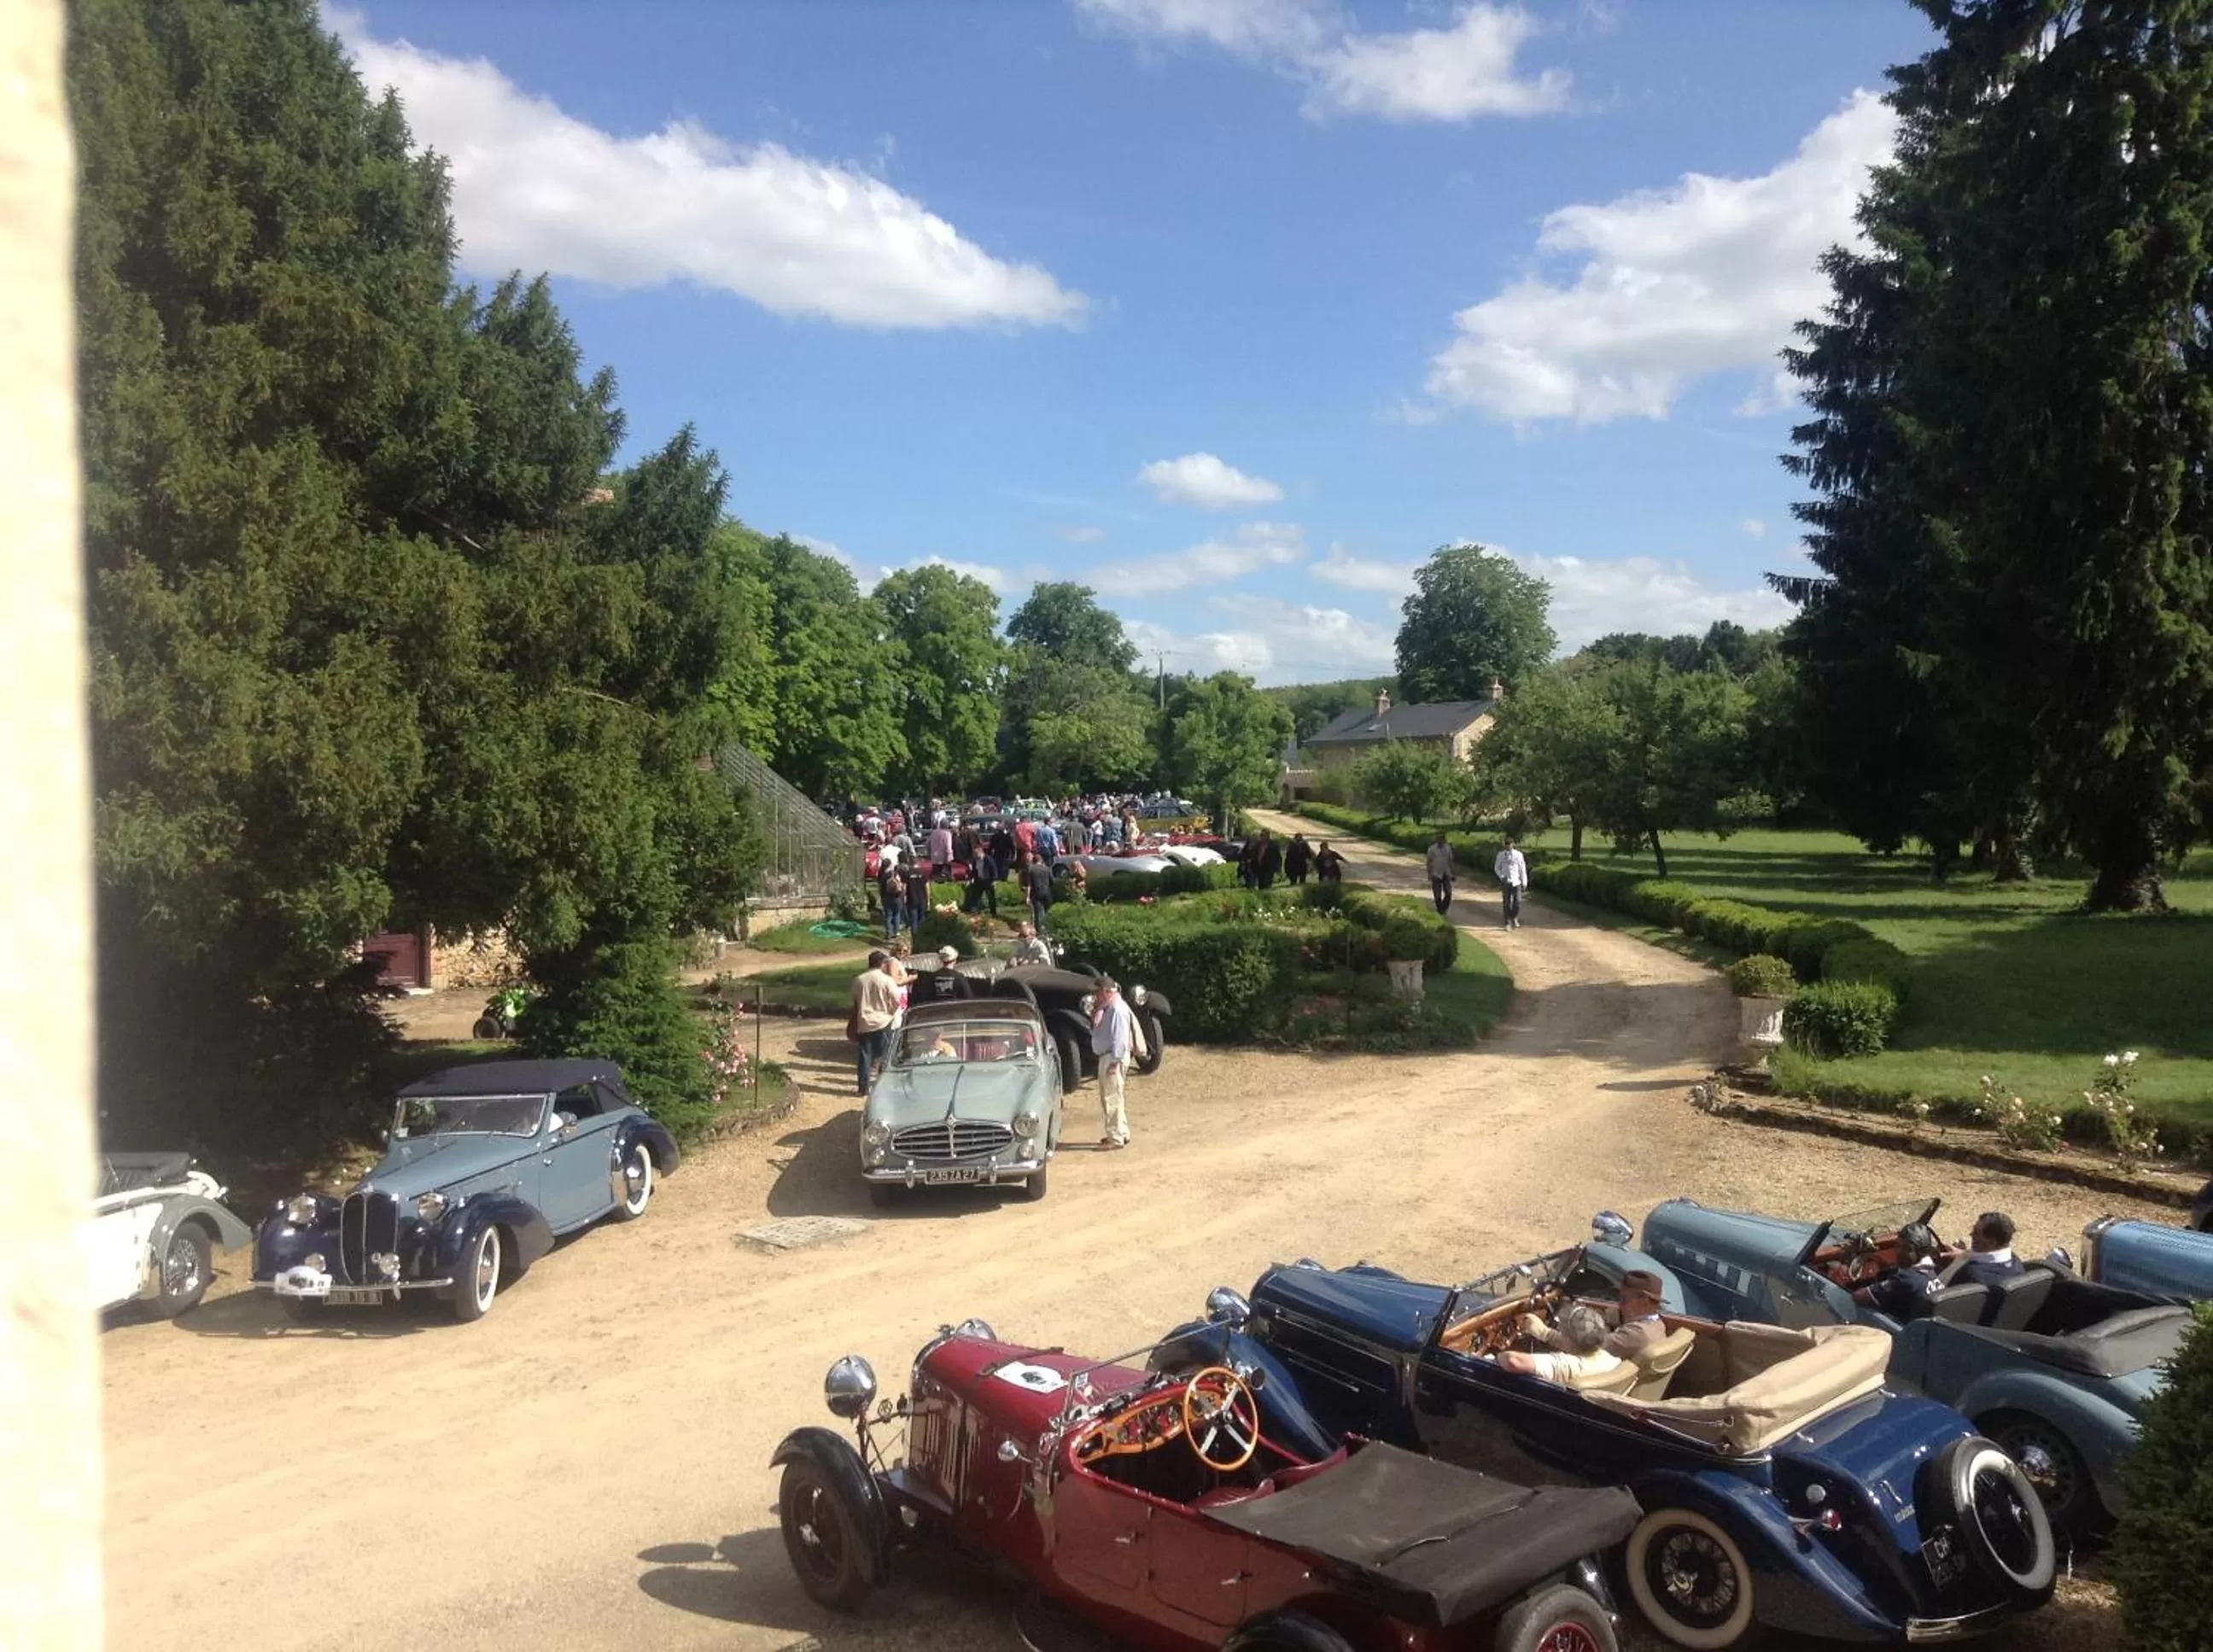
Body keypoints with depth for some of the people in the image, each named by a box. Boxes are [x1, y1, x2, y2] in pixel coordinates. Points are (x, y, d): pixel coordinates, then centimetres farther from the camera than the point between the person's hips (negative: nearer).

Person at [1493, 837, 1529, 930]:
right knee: (1507, 903, -1)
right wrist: (1501, 876, -6)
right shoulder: (1501, 855, 3)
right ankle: (1508, 922, 6)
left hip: (1516, 881, 0)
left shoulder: (1518, 854, 0)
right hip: (1506, 882, 0)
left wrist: (1524, 882, 3)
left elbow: (1522, 869, 4)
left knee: (1517, 901, -5)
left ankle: (1515, 918, 21)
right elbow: (1496, 868, 12)